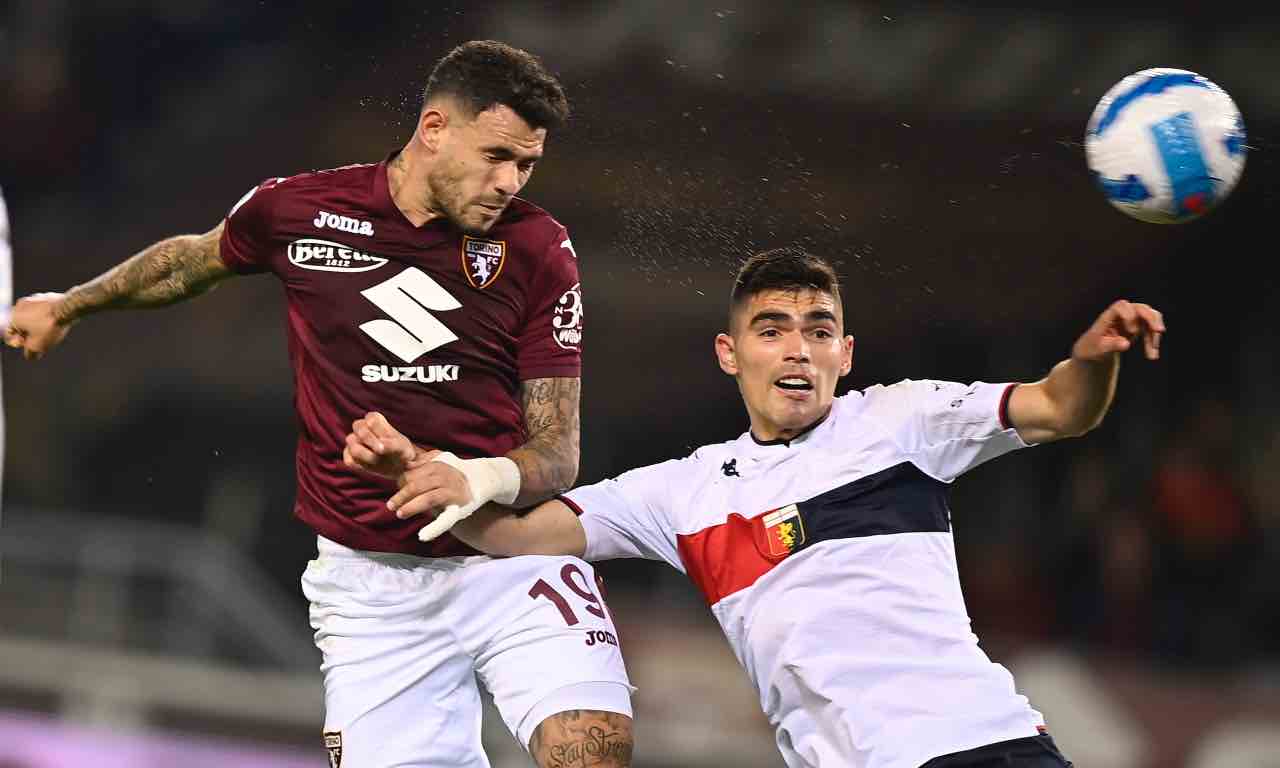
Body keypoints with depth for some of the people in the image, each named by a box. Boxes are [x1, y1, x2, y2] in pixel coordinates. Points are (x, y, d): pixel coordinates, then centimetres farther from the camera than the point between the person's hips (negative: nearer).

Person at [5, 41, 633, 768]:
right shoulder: (296, 210, -2)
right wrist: (69, 305, 36)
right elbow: (198, 257, 22)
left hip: (512, 551, -1)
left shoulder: (539, 248, -4)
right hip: (369, 569, 2)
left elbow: (559, 451, -4)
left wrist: (486, 479, -27)